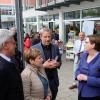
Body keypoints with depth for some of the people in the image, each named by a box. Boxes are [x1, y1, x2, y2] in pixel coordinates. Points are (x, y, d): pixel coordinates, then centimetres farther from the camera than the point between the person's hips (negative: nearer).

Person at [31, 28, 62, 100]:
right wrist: (43, 66, -22)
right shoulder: (34, 48, -9)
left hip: (54, 80, 4)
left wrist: (57, 64, -12)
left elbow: (60, 61, 11)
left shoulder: (55, 47, 3)